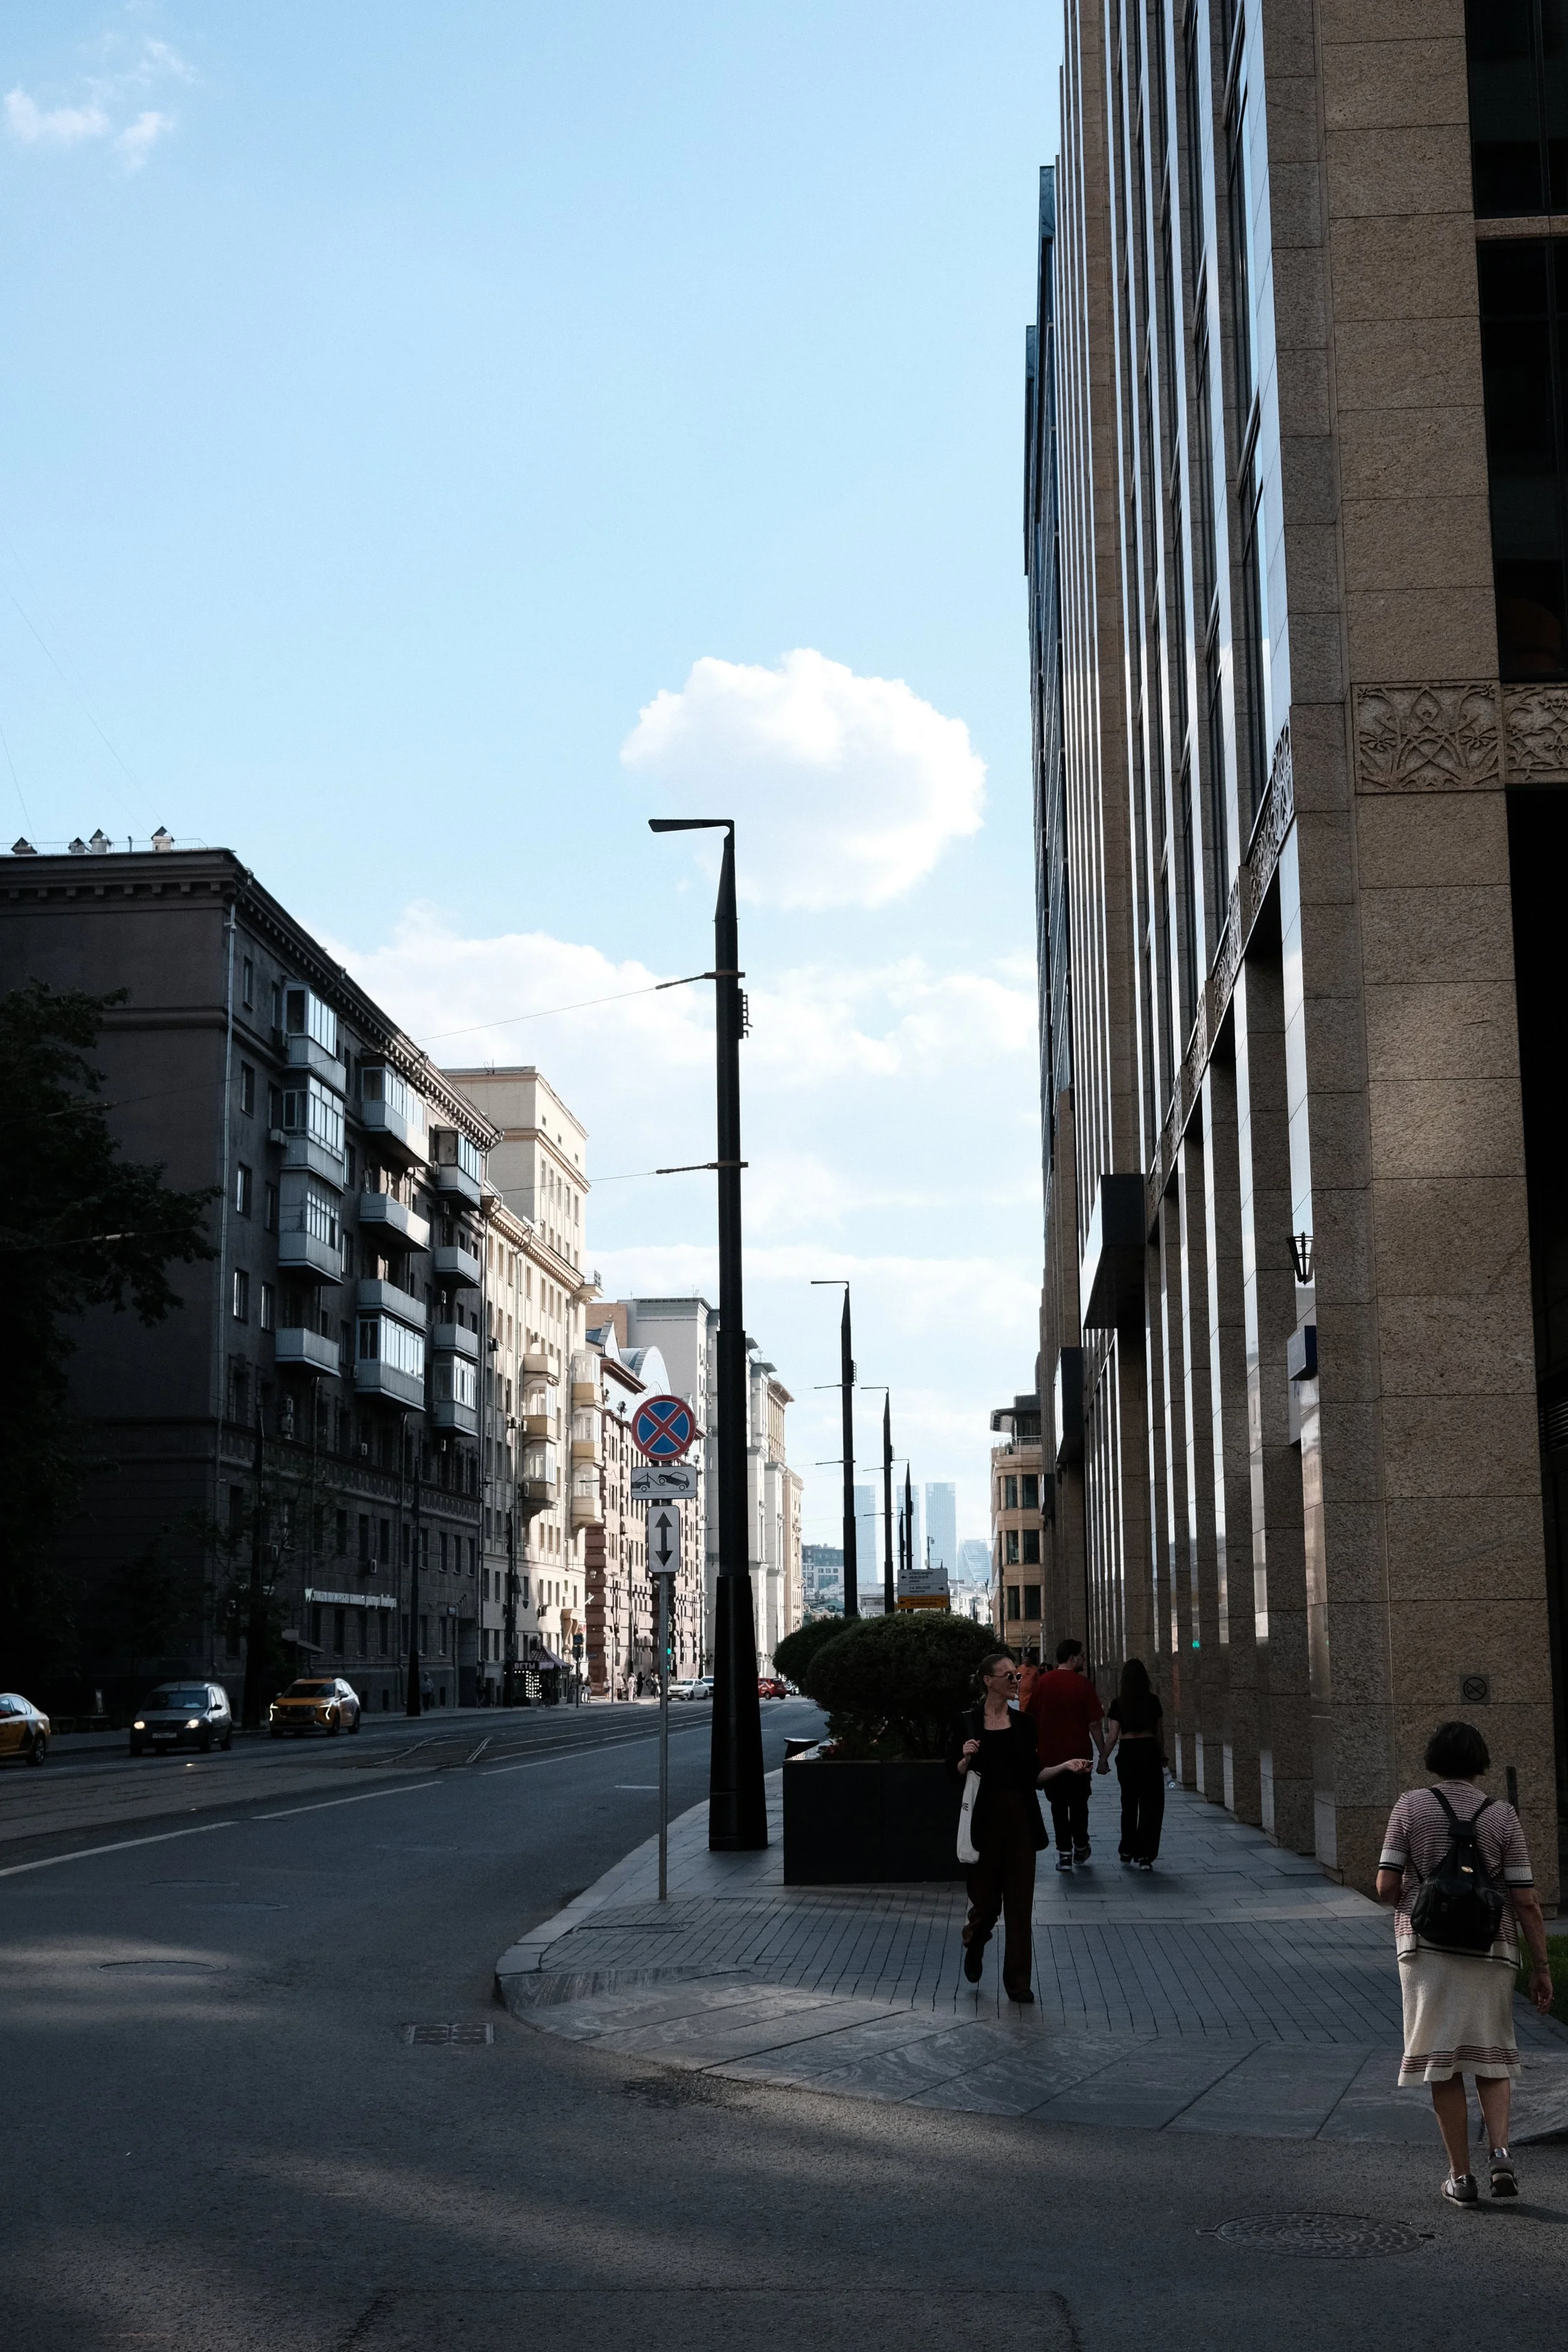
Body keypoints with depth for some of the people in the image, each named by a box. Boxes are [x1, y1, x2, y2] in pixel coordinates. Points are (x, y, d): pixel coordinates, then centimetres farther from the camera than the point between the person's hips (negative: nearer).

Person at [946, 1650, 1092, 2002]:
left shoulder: (1024, 1723, 7)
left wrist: (1065, 1767, -3)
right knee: (986, 1899, 4)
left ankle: (1018, 1982, 8)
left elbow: (1032, 1777, 10)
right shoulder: (968, 1724, -3)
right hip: (984, 1820, -2)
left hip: (1019, 1818, 3)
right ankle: (974, 1944, 38)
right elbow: (955, 1775, 0)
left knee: (1019, 1902, 1)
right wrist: (966, 1758, -19)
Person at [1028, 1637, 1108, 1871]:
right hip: (1079, 1753, -1)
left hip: (1050, 1754, 1)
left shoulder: (1042, 1682, -1)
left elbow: (1032, 1718, 4)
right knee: (1079, 1801, 15)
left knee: (1058, 1803, 7)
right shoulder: (1083, 1684, -10)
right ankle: (1080, 1848, 26)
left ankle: (1064, 1852, 2)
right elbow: (1094, 1724, -9)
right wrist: (1103, 1756, -2)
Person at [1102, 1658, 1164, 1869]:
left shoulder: (1118, 1703, -5)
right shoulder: (1152, 1701, -1)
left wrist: (1104, 1759, 6)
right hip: (1149, 1752, 0)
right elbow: (1159, 1732, 7)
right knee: (1151, 1804, 2)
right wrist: (1162, 1755, 20)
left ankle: (1128, 1851, 25)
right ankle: (1144, 1855, -6)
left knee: (1129, 1803, 16)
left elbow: (1113, 1736, -5)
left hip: (1127, 1754, 1)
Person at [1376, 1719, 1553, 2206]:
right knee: (1491, 2059, 14)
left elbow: (1386, 1886, -7)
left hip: (1427, 1947, -1)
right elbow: (1526, 1900, -4)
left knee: (1443, 2066, 6)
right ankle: (1501, 2152, -7)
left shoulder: (1411, 1807, -3)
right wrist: (1541, 1968, 1)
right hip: (1490, 1949, 1)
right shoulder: (1502, 1817, -1)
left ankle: (1461, 2176, 5)